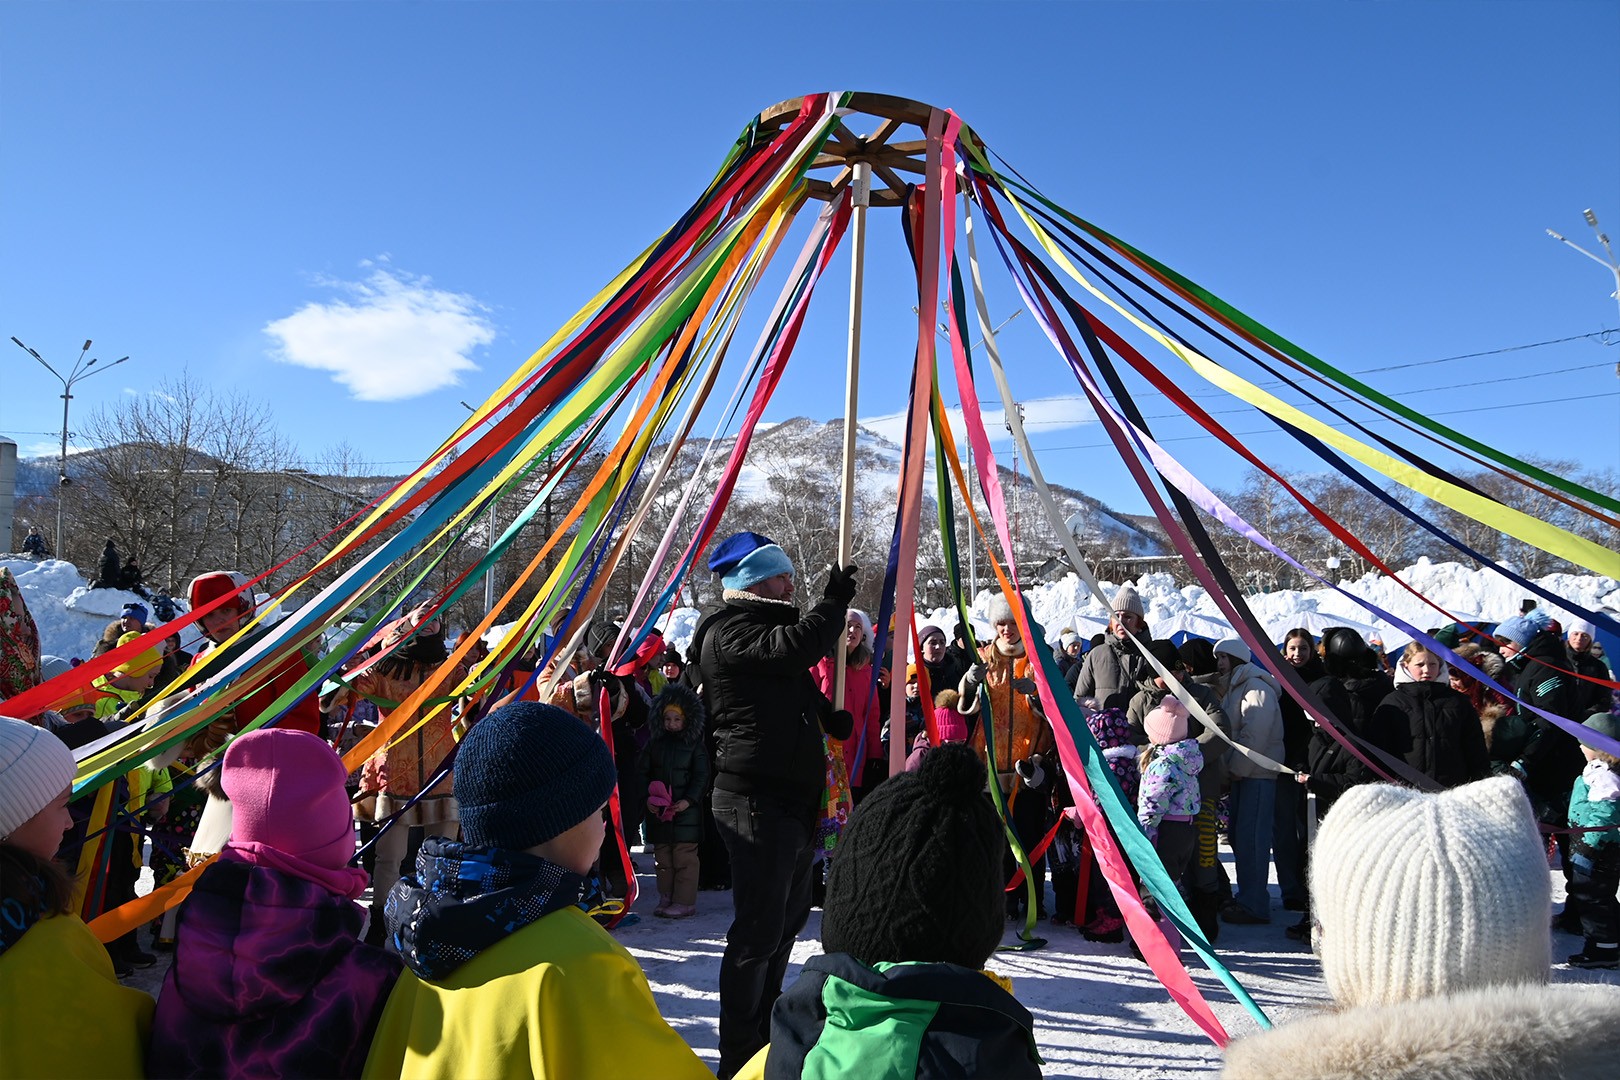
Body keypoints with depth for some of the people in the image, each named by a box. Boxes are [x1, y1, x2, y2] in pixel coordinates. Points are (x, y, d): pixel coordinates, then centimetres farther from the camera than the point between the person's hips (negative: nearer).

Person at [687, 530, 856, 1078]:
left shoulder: (767, 625, 20)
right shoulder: (728, 631, -12)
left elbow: (803, 693, 36)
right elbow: (794, 645, -28)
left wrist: (830, 716, 21)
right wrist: (835, 600, -14)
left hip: (794, 795, 11)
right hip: (755, 799, -10)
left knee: (788, 918, 21)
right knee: (758, 930, -7)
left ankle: (766, 1031, 37)